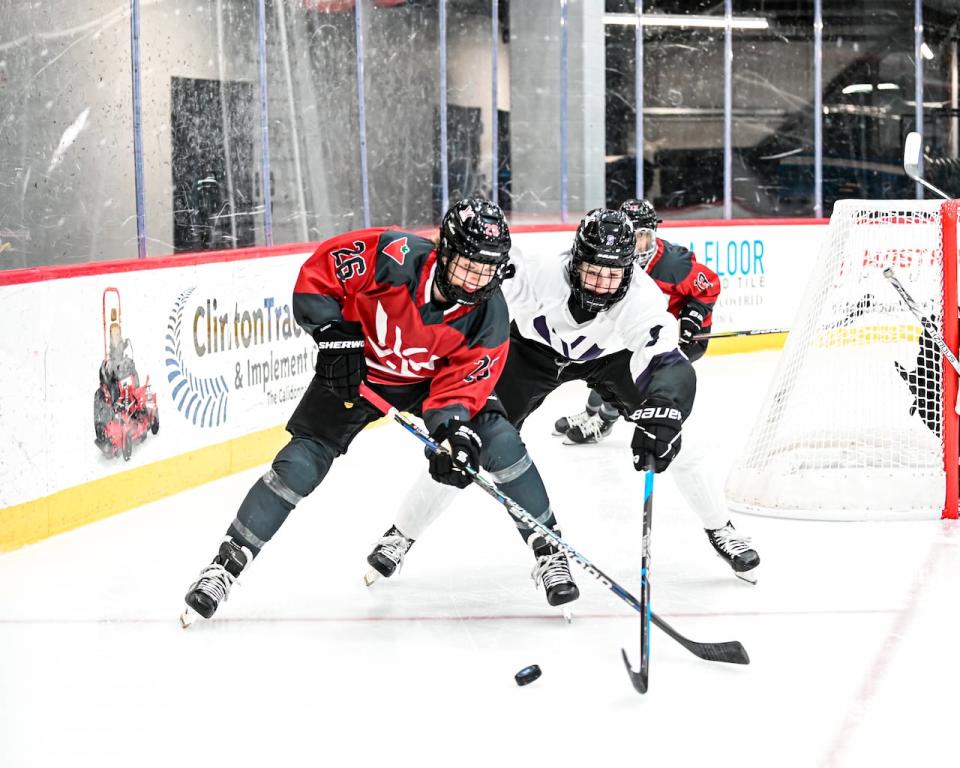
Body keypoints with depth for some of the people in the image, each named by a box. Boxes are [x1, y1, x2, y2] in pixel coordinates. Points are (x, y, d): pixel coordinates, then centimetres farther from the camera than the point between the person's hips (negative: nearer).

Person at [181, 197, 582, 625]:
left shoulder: (489, 317, -24)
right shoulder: (395, 258, -33)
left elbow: (462, 380, -25)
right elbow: (319, 273, -24)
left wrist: (455, 433, -43)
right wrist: (334, 334, -29)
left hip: (429, 380, 2)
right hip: (357, 368, -2)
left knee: (499, 441, -16)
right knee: (302, 461, -10)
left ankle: (547, 551, 0)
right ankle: (227, 563, 2)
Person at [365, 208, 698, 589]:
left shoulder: (642, 297, -37)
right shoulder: (540, 273, -38)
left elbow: (667, 365, -44)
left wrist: (660, 420, -61)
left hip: (608, 354, 2)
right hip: (533, 347, -1)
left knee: (671, 436, -9)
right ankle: (401, 534, 7)